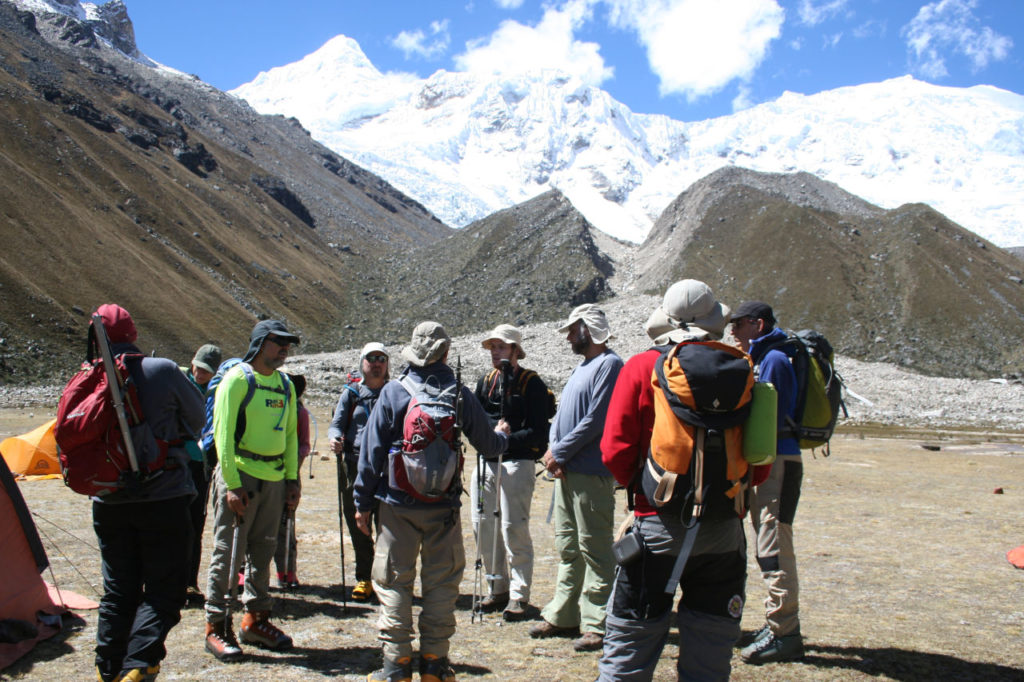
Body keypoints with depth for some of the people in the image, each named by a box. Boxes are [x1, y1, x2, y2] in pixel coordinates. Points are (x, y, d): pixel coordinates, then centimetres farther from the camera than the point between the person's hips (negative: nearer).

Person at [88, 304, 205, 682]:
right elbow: (196, 418, 4)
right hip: (163, 499, -4)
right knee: (163, 590, 4)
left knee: (118, 590, 16)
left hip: (109, 505, 4)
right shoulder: (163, 371, -11)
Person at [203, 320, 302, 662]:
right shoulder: (237, 378, -7)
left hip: (274, 477, 6)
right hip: (240, 474, -6)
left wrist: (293, 479, 10)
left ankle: (256, 619, 24)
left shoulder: (285, 385, 13)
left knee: (262, 551, 13)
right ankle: (216, 627, 9)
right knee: (227, 551, -1)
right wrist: (232, 484, -16)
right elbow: (223, 433, -11)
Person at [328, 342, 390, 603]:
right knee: (357, 525, 5)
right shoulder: (351, 393, 12)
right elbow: (336, 424, 6)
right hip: (355, 466, 1)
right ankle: (363, 579, 20)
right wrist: (334, 438, -16)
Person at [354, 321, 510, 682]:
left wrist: (363, 502, 3)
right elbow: (488, 444, 8)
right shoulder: (460, 395, -2)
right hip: (443, 506, 1)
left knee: (393, 581, 8)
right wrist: (502, 435, 32)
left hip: (397, 504, -1)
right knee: (441, 583, 12)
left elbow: (372, 450, -5)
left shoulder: (393, 392, -6)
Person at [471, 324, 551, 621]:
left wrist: (506, 438, -23)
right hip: (486, 462, 7)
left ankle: (519, 595, 7)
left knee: (514, 529, -5)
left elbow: (537, 432, -11)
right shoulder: (485, 382, 14)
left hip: (517, 463, -6)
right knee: (484, 527, 9)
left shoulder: (532, 383, -5)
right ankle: (498, 589, 24)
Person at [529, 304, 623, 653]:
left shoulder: (609, 365, -11)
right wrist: (552, 448, 0)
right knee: (567, 547, 15)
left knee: (594, 550, -2)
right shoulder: (580, 367, 18)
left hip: (591, 473, -9)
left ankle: (597, 626, 5)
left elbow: (595, 420, -19)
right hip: (565, 470, 9)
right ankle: (562, 616, 24)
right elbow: (562, 414, 17)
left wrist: (560, 452, -13)